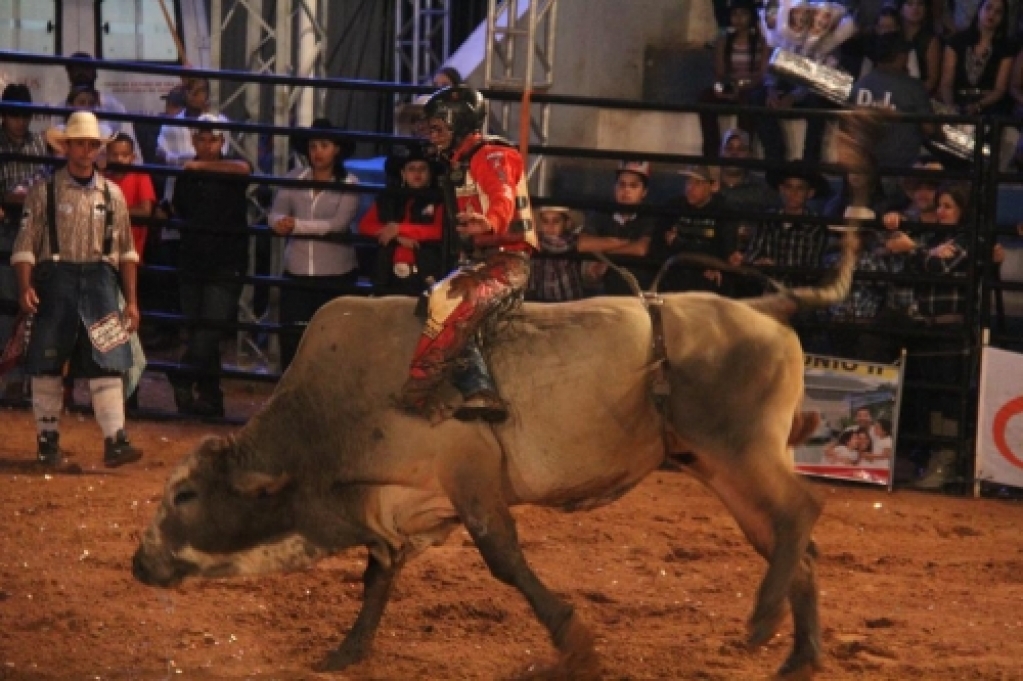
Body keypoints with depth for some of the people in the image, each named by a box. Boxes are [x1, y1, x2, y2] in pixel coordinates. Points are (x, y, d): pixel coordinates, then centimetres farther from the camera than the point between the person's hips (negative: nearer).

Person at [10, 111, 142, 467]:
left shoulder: (112, 194, 10)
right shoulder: (44, 193, 1)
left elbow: (126, 251, 13)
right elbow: (25, 244, -3)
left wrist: (131, 301, 9)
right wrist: (25, 288, -16)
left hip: (100, 281, 2)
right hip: (56, 280, -2)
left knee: (108, 363, -7)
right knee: (46, 363, 3)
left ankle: (115, 441, -11)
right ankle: (48, 439, 14)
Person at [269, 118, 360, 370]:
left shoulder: (349, 183, -5)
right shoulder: (294, 178, 5)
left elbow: (338, 224, -16)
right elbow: (276, 216, -2)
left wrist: (296, 225, -17)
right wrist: (282, 222, -26)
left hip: (336, 275, -2)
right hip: (296, 272, 3)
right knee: (291, 336, 2)